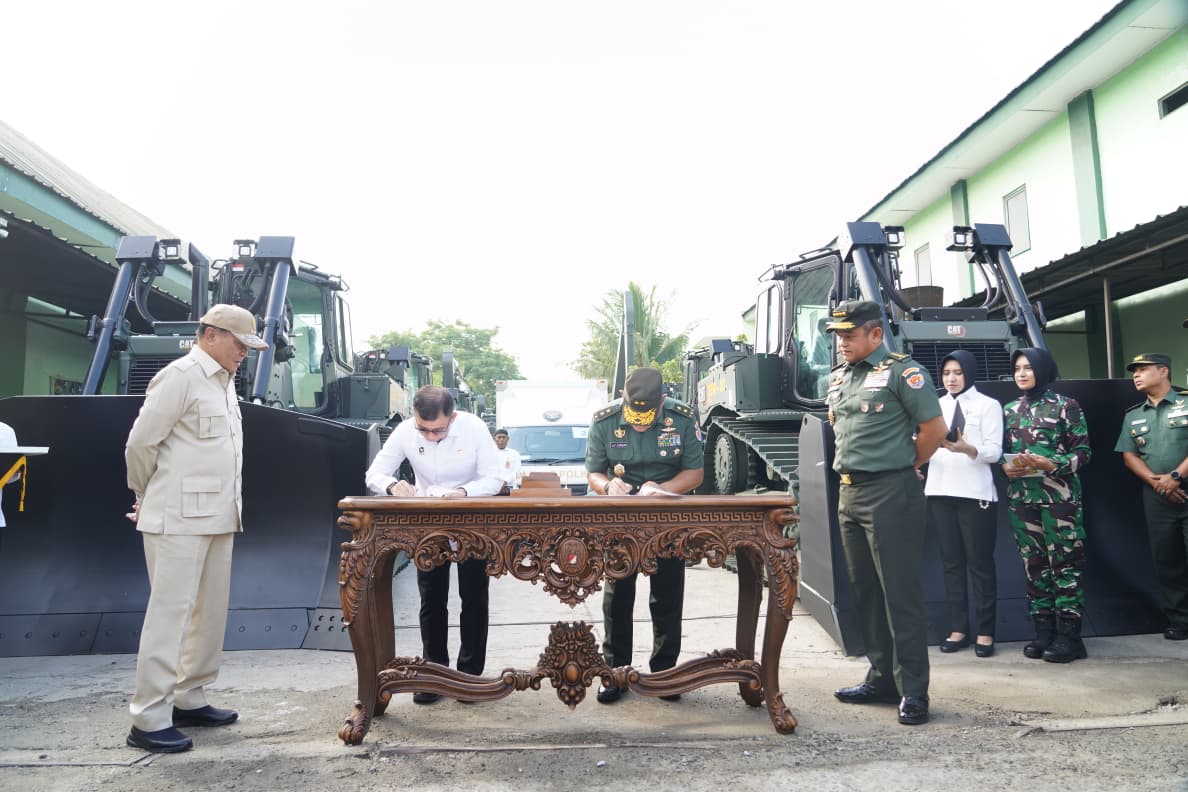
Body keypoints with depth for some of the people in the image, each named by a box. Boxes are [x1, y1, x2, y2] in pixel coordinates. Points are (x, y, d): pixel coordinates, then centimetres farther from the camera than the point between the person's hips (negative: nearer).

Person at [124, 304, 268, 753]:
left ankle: (188, 700, 24)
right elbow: (140, 444, -11)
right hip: (179, 519, -8)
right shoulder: (180, 376, -11)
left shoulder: (224, 382, 15)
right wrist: (148, 497, 3)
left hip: (217, 518, 8)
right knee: (170, 613, -4)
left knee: (210, 612, 13)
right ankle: (148, 720, 4)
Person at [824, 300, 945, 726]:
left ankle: (913, 691, 5)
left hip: (889, 494, -8)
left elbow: (934, 428, -11)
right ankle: (882, 678, 25)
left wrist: (904, 466, -1)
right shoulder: (838, 377, 14)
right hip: (849, 493, 8)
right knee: (865, 590, 13)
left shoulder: (902, 372, -10)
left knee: (900, 593, -4)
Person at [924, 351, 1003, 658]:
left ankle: (985, 632, 8)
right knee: (951, 561, 7)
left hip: (975, 492, -4)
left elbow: (994, 452, -6)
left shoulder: (988, 405, 4)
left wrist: (965, 448, -25)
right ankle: (958, 628, 13)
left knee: (980, 562, 1)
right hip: (940, 491, 4)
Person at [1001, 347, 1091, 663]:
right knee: (1033, 565, 7)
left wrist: (1050, 464, -18)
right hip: (1021, 498, 5)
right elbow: (1002, 452, 17)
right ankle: (1043, 632, 15)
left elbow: (1083, 451, -3)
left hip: (1059, 497, -4)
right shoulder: (1010, 410, 13)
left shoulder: (1066, 406, 0)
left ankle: (1069, 635, 3)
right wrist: (1007, 467, -5)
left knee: (1065, 563, -3)